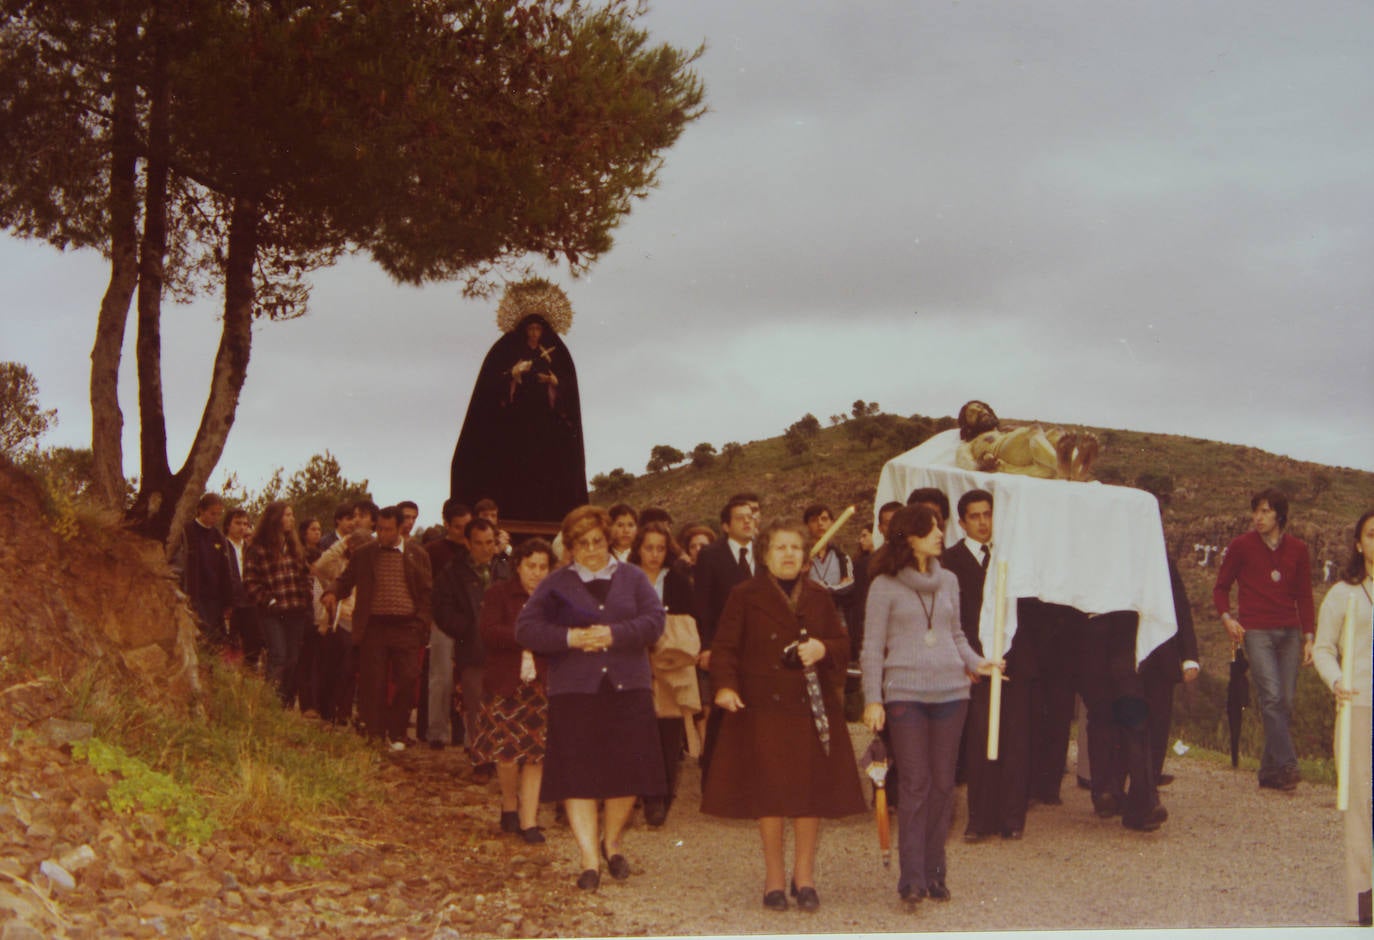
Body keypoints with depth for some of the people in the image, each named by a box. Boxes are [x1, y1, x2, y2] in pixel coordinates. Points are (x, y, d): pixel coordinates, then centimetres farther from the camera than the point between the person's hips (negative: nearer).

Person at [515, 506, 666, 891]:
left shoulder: (632, 578, 13)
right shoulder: (555, 584, 9)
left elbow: (654, 621, 0)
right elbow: (525, 629, 0)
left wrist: (613, 634, -14)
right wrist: (571, 638, -13)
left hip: (627, 688, 1)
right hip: (574, 691, -1)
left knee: (628, 772, -1)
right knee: (578, 776, -4)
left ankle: (611, 843, 21)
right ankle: (589, 859, 2)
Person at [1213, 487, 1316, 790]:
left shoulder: (1297, 550, 11)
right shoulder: (1241, 547, 4)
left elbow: (1304, 597, 16)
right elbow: (1221, 587, 11)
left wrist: (1308, 637, 8)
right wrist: (1226, 617, -7)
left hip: (1289, 633, 3)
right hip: (1256, 631, -3)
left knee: (1285, 702, 0)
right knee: (1272, 697, -17)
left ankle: (1269, 771, 7)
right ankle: (1286, 765, -22)